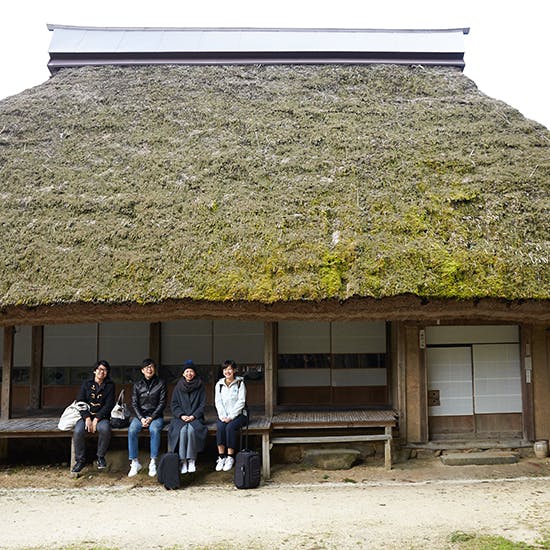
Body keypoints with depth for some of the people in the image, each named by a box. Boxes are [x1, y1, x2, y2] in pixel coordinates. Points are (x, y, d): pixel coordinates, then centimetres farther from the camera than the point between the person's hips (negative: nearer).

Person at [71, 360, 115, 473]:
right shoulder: (86, 384, 11)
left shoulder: (110, 385, 8)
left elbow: (109, 404, -1)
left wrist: (97, 419, -14)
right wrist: (87, 418, -13)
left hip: (101, 416, -1)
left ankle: (101, 457, -14)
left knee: (105, 429, -35)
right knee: (78, 431, -30)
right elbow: (80, 402, 3)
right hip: (86, 416, 1)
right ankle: (80, 460, -12)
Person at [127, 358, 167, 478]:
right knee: (132, 430, -29)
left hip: (156, 415, -2)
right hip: (140, 415, 2)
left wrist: (151, 417, -14)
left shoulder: (161, 383, 4)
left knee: (154, 430, -35)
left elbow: (162, 403, -1)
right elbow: (134, 403, 4)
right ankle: (134, 462, -23)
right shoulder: (137, 385, 10)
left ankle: (153, 462, -29)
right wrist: (141, 418, -12)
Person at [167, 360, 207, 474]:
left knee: (191, 429, -33)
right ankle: (183, 461, -27)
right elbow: (174, 404, 7)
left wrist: (194, 416, -12)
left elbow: (203, 404, 2)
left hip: (195, 417, -1)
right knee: (182, 430, -31)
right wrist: (181, 415, -10)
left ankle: (192, 460, -26)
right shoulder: (178, 387, 9)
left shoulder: (200, 386, 5)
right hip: (181, 417, 1)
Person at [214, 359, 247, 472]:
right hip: (223, 415, 3)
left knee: (230, 427, -31)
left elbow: (241, 402, -8)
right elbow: (218, 401, 4)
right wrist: (223, 416, -12)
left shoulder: (240, 383, 0)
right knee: (220, 427, -28)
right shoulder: (219, 384, 11)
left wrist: (231, 416, -17)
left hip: (238, 414, -3)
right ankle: (221, 457, -24)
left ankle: (230, 457, -25)